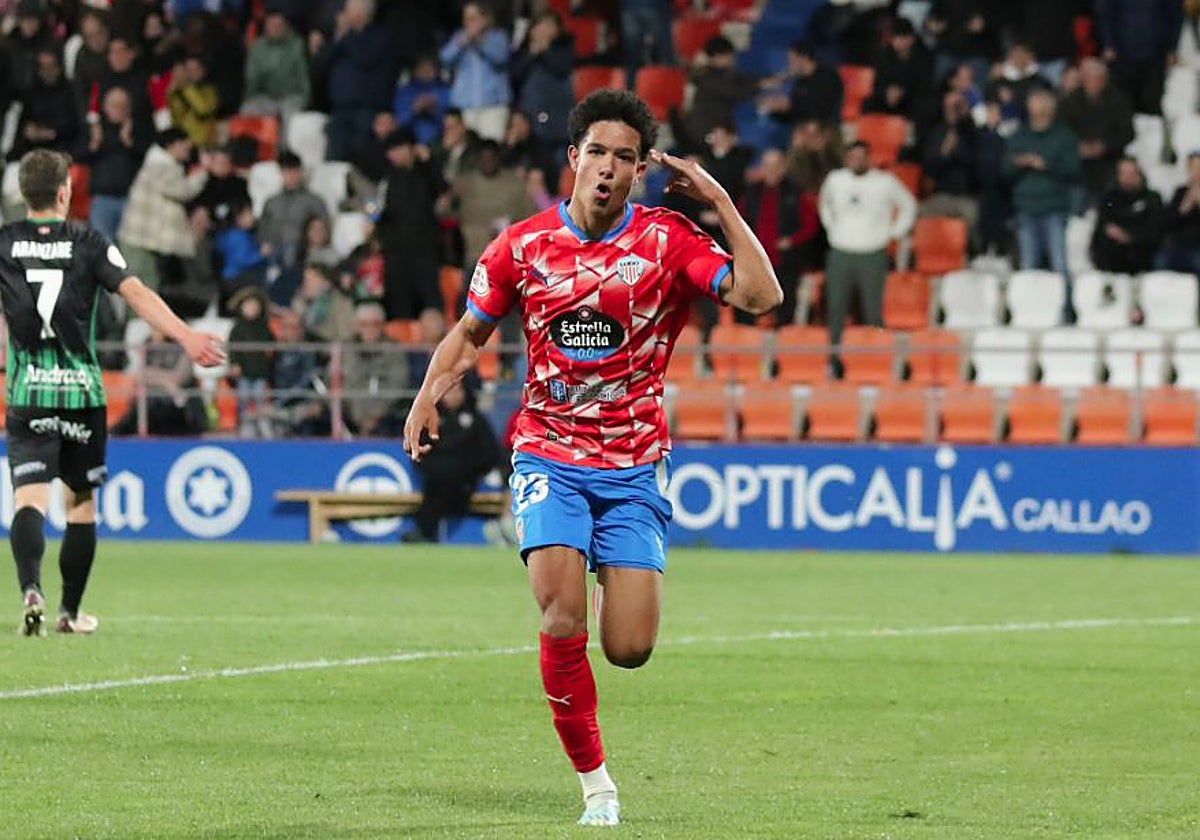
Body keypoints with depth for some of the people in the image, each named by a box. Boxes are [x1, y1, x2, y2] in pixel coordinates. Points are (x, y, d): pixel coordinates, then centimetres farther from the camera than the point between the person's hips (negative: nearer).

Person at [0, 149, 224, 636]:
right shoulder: (90, 245, 0)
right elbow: (136, 293, -11)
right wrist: (187, 338, -16)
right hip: (82, 390, 0)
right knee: (81, 502, 12)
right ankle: (71, 611, 15)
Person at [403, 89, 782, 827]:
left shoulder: (668, 241, -5)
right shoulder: (524, 245, -1)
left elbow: (761, 296, -18)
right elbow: (469, 334, 13)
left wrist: (719, 200, -17)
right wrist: (428, 398, -4)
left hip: (634, 466, 0)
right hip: (549, 454, 0)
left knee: (629, 649, -8)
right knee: (562, 617, -22)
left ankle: (617, 580, 31)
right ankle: (595, 781, -8)